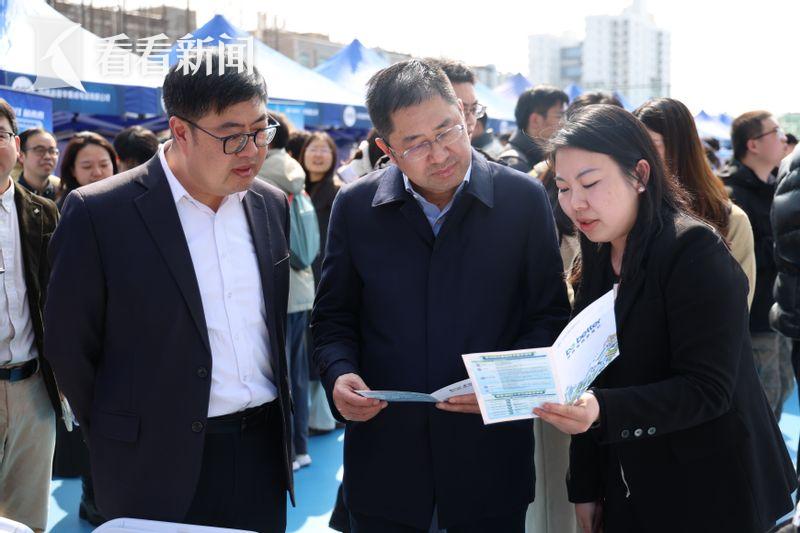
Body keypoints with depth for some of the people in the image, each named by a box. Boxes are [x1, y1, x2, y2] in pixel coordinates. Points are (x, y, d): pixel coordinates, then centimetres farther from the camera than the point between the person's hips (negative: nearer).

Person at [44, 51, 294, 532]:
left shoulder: (272, 205, 5)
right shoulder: (98, 214, -12)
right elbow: (71, 345, -5)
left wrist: (284, 419, 13)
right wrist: (123, 441, 1)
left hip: (264, 449, 5)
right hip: (161, 465, -4)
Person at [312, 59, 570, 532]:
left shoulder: (524, 199, -3)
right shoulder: (355, 206, 0)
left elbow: (550, 316, 1)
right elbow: (333, 318, 8)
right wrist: (339, 374, -12)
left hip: (491, 459, -1)